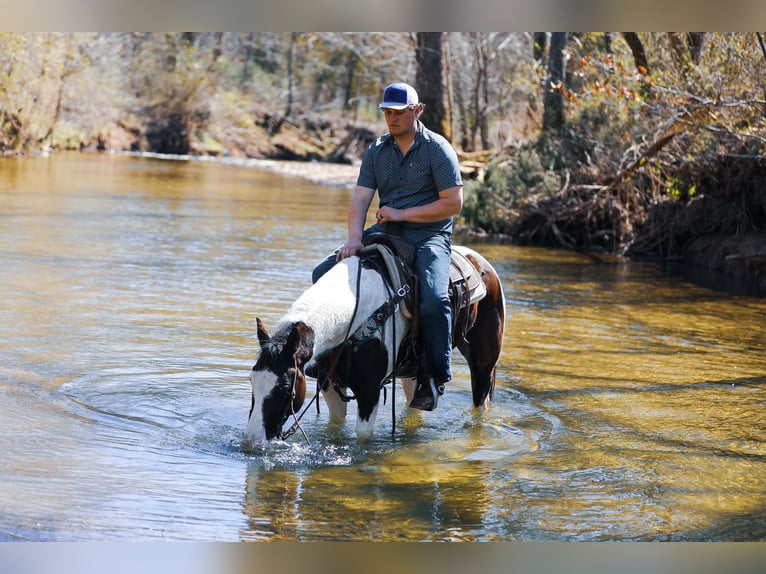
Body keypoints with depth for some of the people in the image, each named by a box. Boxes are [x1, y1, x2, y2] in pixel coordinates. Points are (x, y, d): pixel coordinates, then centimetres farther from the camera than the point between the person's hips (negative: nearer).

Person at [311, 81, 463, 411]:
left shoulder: (438, 149, -5)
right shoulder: (376, 151, 9)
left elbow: (453, 203, -11)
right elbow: (360, 198, -1)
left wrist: (402, 213, -15)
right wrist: (354, 238, -19)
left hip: (429, 235, -6)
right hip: (385, 232, 6)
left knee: (434, 300, -31)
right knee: (324, 274, -7)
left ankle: (436, 377, -13)